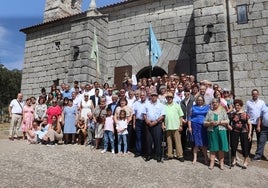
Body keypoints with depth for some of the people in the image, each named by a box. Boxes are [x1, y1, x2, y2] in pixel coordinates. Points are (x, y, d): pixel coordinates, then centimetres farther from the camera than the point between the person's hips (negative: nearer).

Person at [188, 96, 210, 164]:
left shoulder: (207, 107, 10)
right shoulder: (193, 107, 10)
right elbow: (190, 117, 8)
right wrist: (189, 127, 0)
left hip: (204, 126, 0)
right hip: (195, 126, 0)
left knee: (204, 142, 1)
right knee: (196, 142, 1)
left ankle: (206, 157, 15)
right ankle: (195, 158, 8)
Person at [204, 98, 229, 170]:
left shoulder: (223, 111, 9)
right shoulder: (209, 112, 10)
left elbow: (227, 121, 1)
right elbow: (205, 123, 7)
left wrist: (219, 122, -12)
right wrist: (210, 123, -12)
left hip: (221, 131, -1)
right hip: (211, 131, 1)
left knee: (221, 148, 1)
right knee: (212, 147, 3)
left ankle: (221, 162, 14)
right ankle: (212, 162, 11)